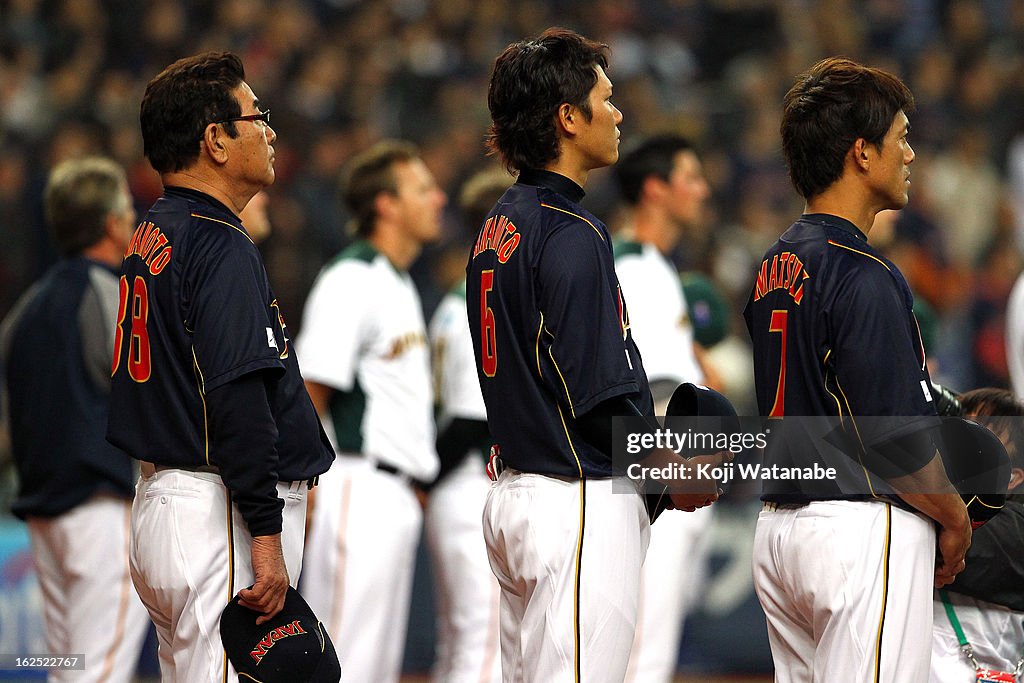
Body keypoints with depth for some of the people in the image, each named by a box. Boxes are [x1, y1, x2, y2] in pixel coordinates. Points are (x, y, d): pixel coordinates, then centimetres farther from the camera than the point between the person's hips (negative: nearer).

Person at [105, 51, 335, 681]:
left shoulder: (151, 237, 15)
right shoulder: (222, 247, -15)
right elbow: (238, 399, -22)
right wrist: (267, 538, -22)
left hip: (160, 496, 10)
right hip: (219, 512, -10)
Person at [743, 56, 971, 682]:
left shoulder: (774, 268, 11)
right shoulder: (863, 277, -16)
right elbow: (899, 438, -19)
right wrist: (955, 520, -1)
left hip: (777, 528, 9)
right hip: (864, 529, -9)